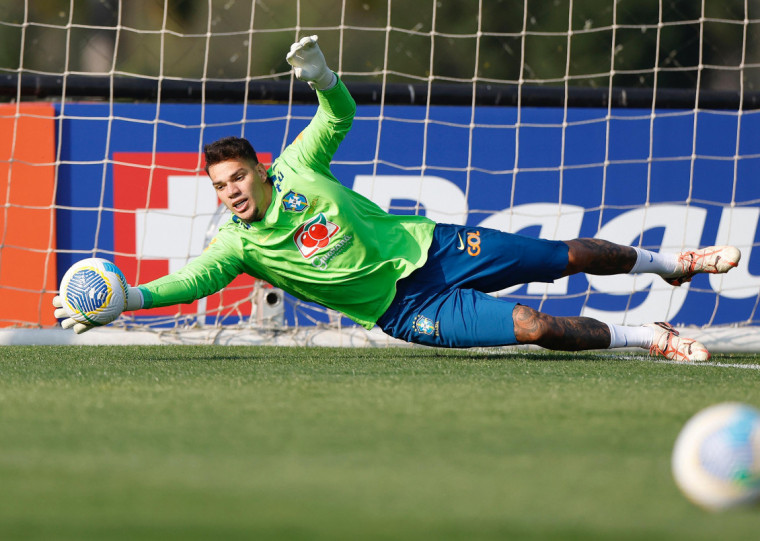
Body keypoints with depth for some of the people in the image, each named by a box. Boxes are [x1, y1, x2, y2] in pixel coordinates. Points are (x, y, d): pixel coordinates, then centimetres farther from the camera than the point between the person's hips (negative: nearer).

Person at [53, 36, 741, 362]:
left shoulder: (296, 167, -6)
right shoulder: (235, 246, -12)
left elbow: (341, 115, 3)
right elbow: (189, 281, -26)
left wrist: (321, 77, -20)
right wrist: (121, 297, -43)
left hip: (428, 245, 3)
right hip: (406, 306, -3)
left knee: (569, 255, 9)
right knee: (536, 327, -20)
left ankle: (669, 261, 35)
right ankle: (652, 338, -3)